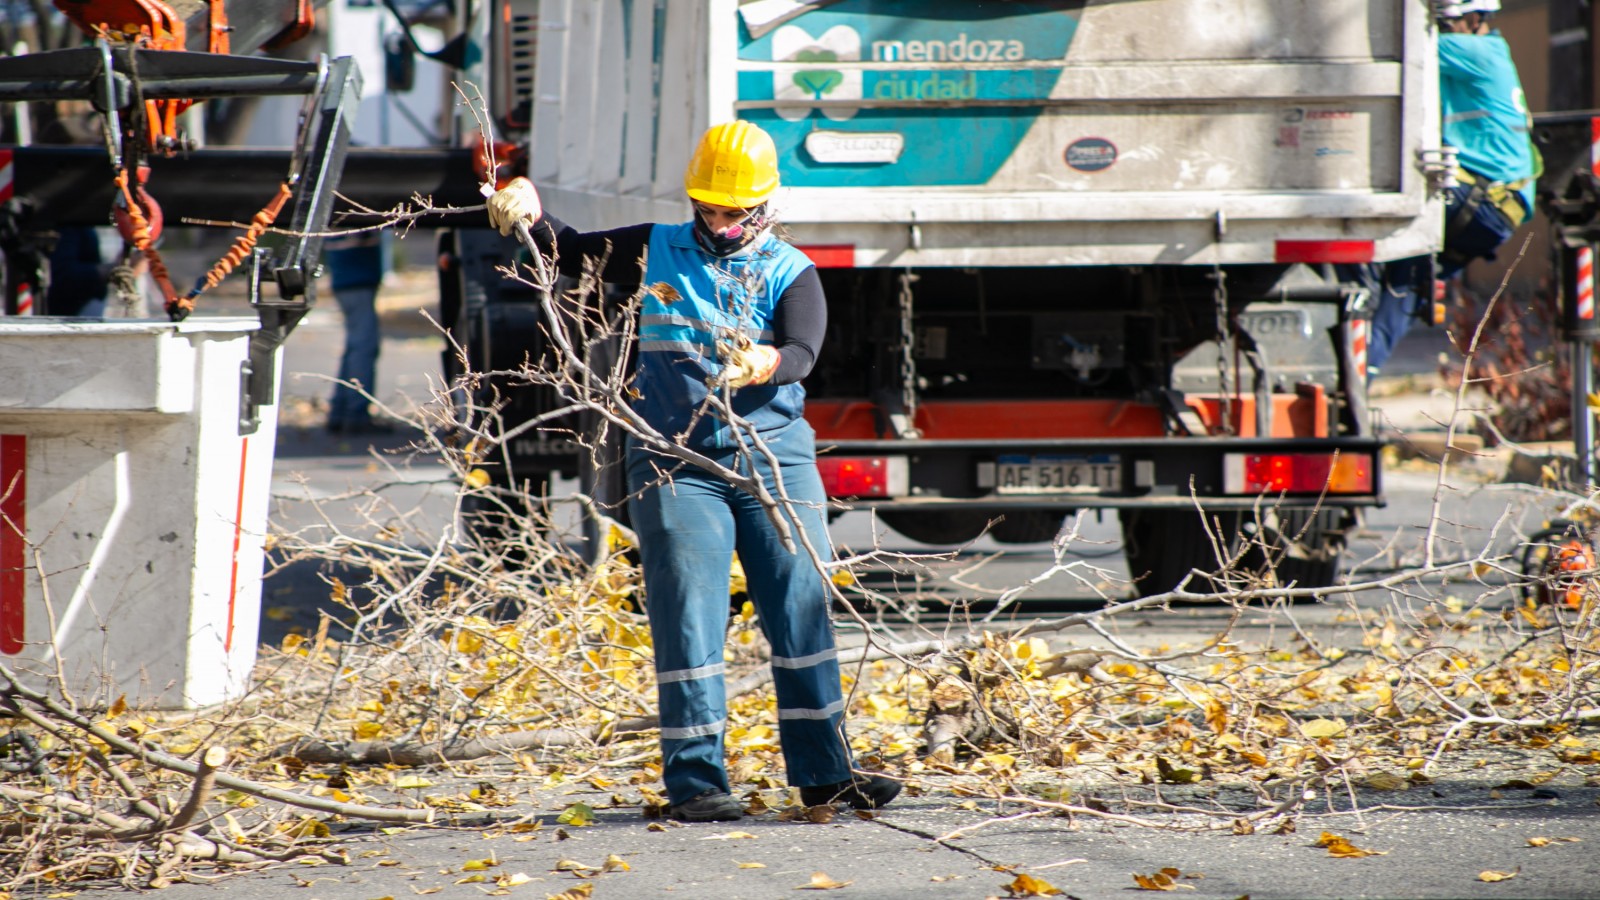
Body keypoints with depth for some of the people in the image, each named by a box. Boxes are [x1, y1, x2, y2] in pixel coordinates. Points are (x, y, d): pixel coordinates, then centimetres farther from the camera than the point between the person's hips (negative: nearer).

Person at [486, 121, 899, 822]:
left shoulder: (790, 272, 5)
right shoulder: (657, 252, 11)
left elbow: (802, 353, -12)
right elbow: (570, 252, 21)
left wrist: (764, 365, -35)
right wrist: (530, 215, 0)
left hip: (775, 460, 0)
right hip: (676, 464, 0)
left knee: (803, 609, 0)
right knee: (688, 619, -5)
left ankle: (822, 770, 6)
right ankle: (694, 778, -2)